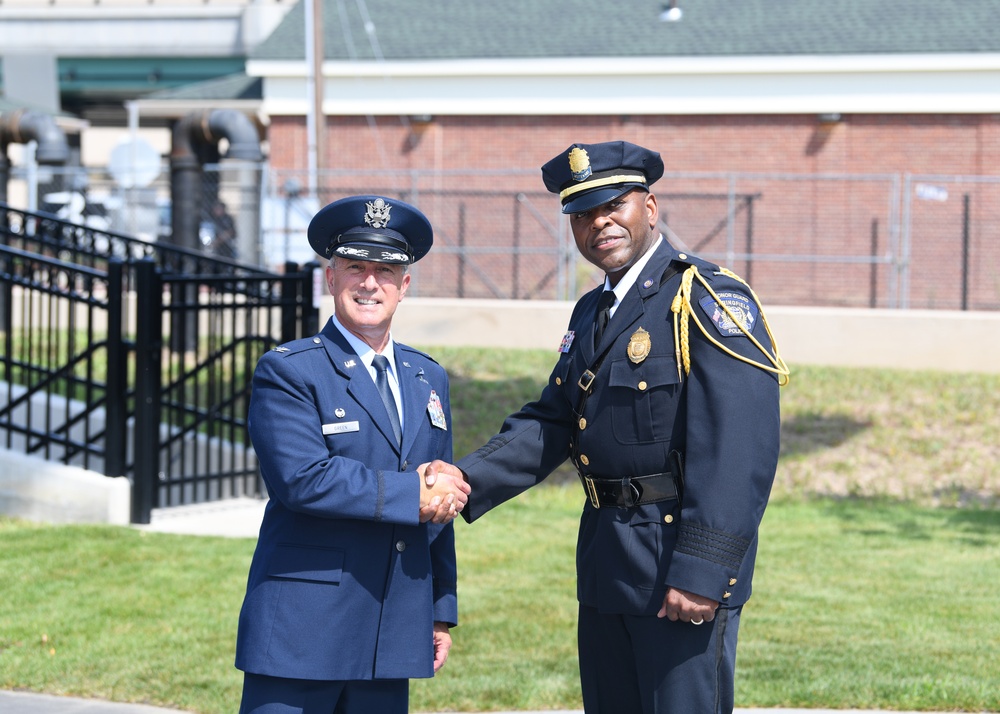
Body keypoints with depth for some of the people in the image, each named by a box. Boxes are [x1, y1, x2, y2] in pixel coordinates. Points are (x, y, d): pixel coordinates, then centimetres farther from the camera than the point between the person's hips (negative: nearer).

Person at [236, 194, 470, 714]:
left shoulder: (428, 379, 16)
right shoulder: (286, 372, -3)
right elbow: (301, 478, -19)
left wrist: (441, 612, 17)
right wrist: (410, 494, -15)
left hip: (393, 636, 6)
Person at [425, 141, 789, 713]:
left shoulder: (707, 299, -12)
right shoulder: (593, 313, 16)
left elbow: (741, 449, -20)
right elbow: (551, 423, 13)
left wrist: (702, 570, -24)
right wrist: (469, 479, -5)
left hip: (681, 564, -9)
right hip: (608, 561, 9)